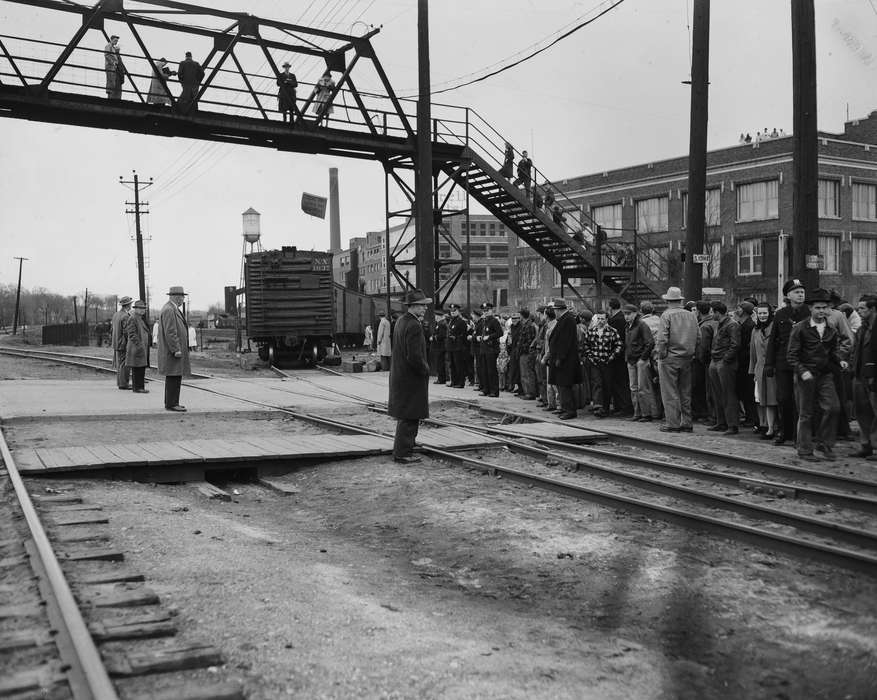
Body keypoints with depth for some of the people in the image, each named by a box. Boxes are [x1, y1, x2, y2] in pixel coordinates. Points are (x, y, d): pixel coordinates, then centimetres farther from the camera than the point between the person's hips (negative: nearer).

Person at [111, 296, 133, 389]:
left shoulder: (115, 314, 9)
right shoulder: (125, 316, -18)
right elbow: (126, 332, -21)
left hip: (116, 344, 9)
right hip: (123, 343, -9)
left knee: (119, 364, 15)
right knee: (124, 364, -4)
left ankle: (120, 382, 22)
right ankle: (123, 384, -2)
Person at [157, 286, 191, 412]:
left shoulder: (173, 309, 18)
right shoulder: (168, 310, -15)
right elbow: (170, 333, -21)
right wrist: (176, 350, -22)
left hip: (176, 351, 11)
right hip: (172, 352, -11)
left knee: (174, 378, 13)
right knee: (173, 378, -8)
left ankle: (171, 402, 18)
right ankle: (171, 404, -6)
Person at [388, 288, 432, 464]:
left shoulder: (401, 321, 9)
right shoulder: (414, 326, -22)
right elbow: (414, 357, -24)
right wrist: (425, 369, -10)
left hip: (400, 375, 10)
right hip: (412, 377, -10)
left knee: (405, 416, 18)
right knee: (410, 417, -1)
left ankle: (401, 450, 27)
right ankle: (402, 453, 5)